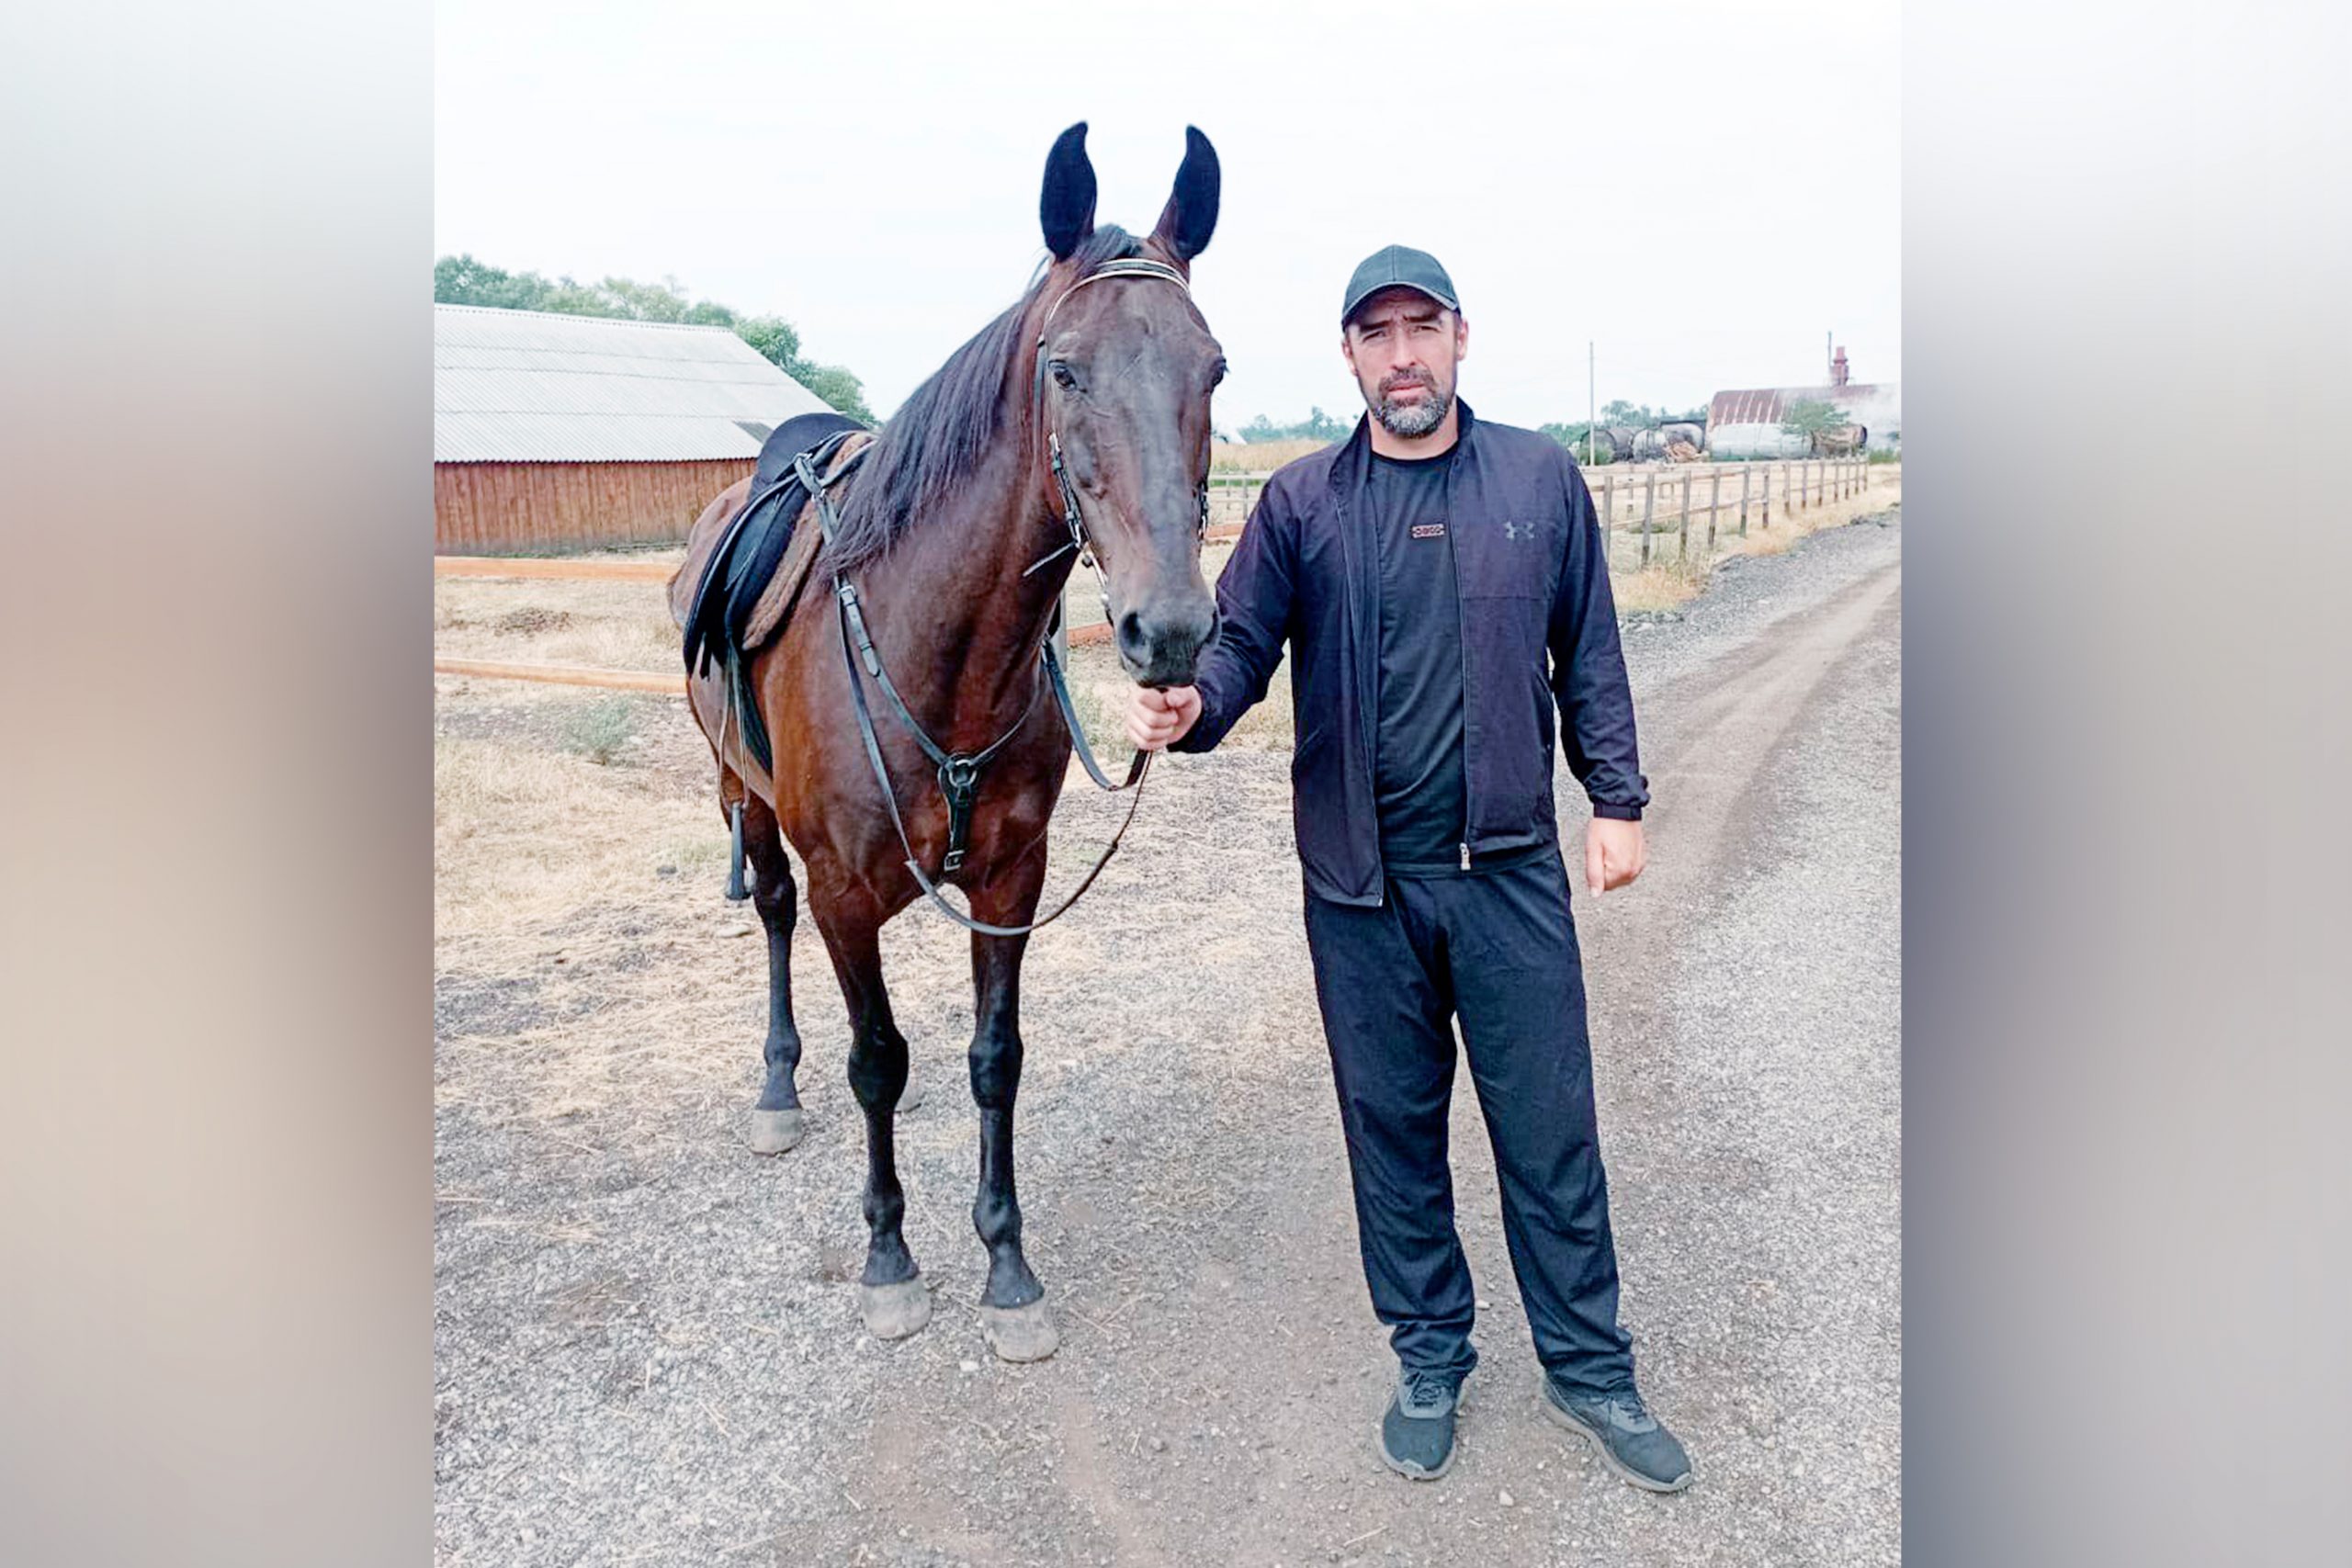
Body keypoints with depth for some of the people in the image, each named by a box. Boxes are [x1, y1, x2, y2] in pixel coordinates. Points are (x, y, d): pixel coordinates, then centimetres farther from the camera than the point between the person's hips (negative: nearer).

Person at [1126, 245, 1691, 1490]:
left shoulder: (1541, 479, 3)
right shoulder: (1300, 502, 2)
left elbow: (1588, 652, 7)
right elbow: (1242, 637, -4)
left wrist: (1617, 800, 3)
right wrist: (1187, 706, -26)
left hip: (1510, 870, 0)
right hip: (1360, 883, 0)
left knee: (1549, 1128, 9)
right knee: (1393, 1128, 13)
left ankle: (1588, 1367, 29)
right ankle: (1429, 1359, 33)